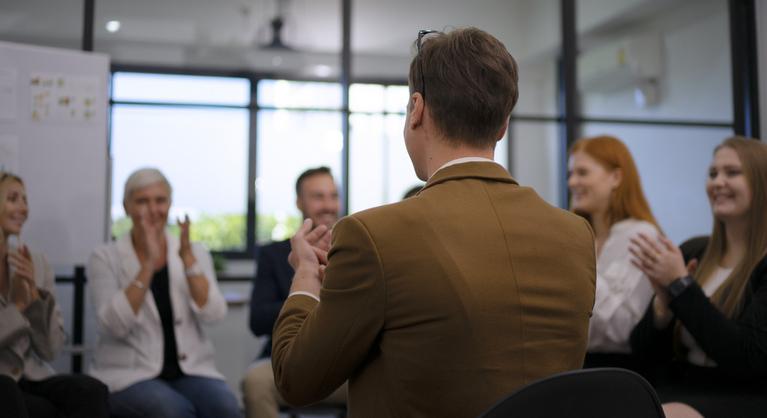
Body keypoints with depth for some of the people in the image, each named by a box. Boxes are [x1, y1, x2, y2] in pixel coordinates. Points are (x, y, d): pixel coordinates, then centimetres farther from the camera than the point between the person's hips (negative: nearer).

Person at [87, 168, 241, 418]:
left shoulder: (194, 253, 9)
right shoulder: (105, 258, 2)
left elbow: (212, 314, -7)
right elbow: (114, 325, -14)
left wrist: (187, 258, -16)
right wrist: (148, 265, -20)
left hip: (190, 371, 3)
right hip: (129, 375, -2)